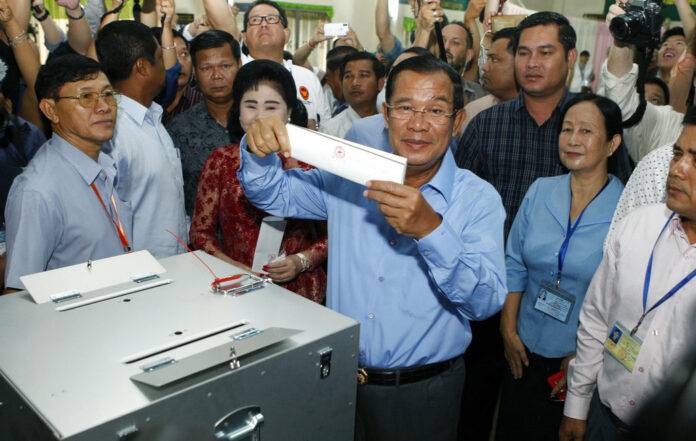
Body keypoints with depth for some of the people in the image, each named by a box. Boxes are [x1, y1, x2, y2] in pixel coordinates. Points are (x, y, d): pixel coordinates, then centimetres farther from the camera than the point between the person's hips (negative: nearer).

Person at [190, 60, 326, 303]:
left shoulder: (309, 162, 2)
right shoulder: (220, 162, 6)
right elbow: (200, 232, 9)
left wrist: (302, 261, -8)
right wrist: (237, 268, -5)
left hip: (300, 290, -1)